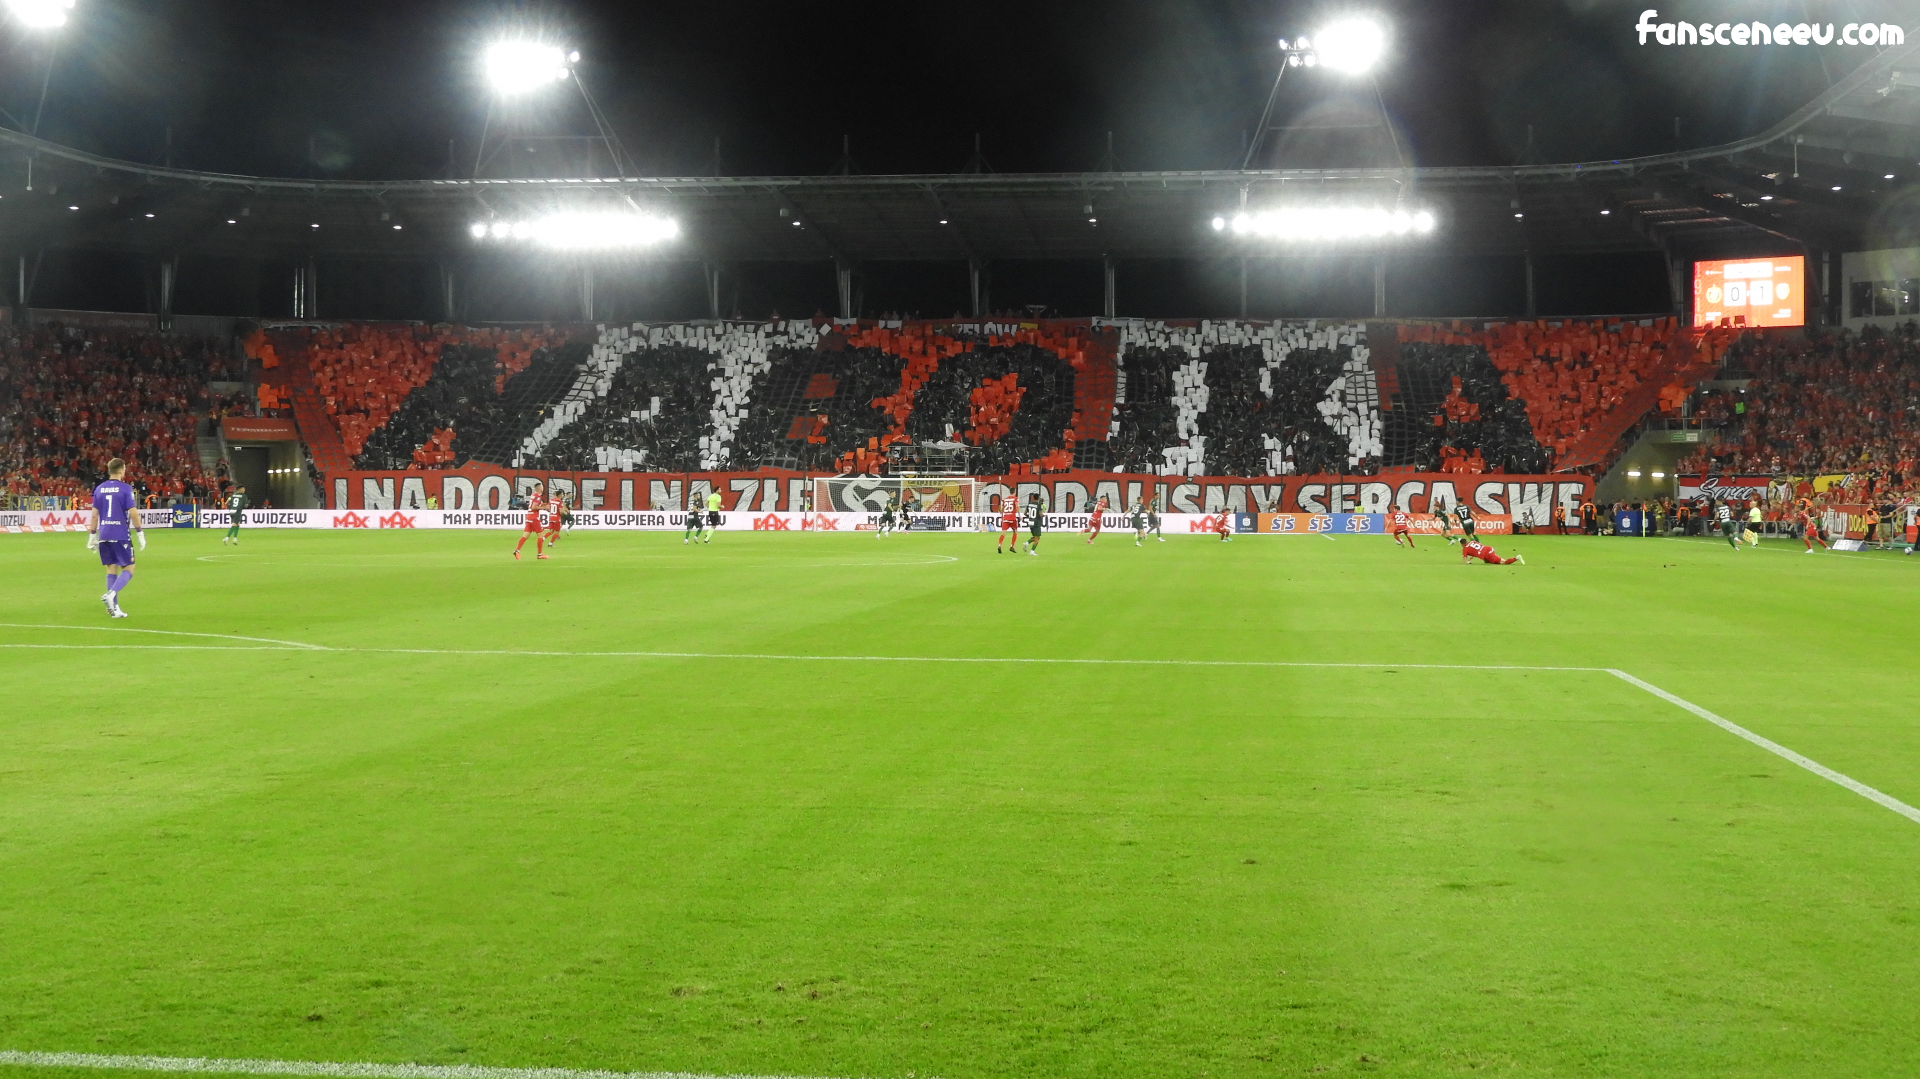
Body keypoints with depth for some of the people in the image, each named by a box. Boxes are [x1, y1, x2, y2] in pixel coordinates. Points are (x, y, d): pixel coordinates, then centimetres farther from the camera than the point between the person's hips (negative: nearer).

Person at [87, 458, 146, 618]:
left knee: (111, 569, 10)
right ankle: (110, 594, -20)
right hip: (121, 535, -5)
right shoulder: (125, 488, -7)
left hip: (104, 536, 5)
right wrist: (141, 534, -3)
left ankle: (114, 607, 6)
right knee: (128, 569, 3)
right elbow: (133, 513, -10)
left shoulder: (99, 489, 9)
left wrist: (92, 536, 16)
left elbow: (94, 515, 10)